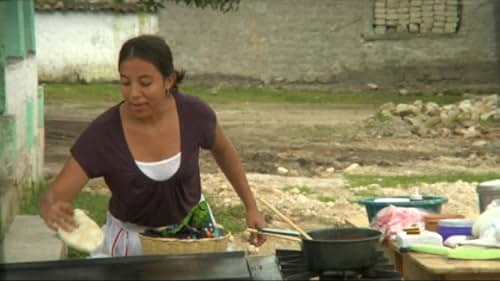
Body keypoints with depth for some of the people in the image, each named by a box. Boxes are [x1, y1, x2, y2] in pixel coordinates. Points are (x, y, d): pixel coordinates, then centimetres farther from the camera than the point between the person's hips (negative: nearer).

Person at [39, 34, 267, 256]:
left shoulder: (194, 114, -20)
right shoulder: (103, 132, -26)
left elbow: (223, 149, 3)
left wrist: (251, 206, 5)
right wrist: (51, 210, -51)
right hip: (130, 240, -1)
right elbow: (52, 197, -28)